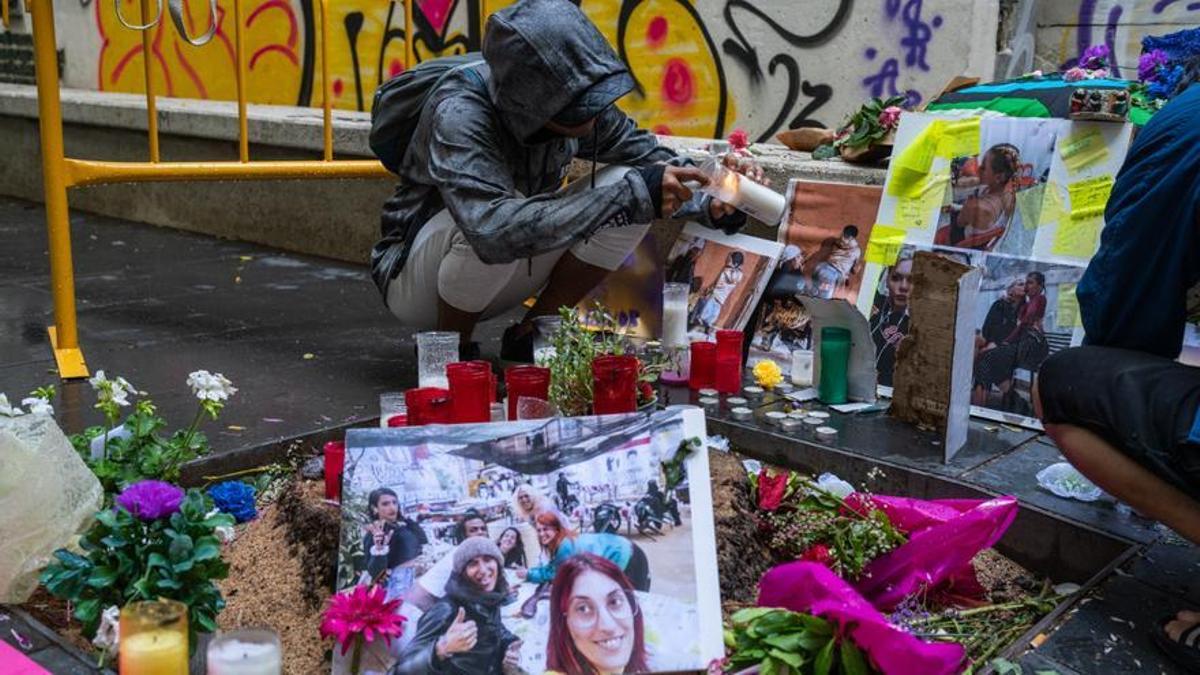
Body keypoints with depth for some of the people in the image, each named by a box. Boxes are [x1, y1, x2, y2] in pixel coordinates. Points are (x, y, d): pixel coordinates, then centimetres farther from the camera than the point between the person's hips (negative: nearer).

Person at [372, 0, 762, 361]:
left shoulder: (576, 104, -14)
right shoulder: (459, 111, -32)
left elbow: (650, 157, -2)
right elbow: (492, 231, -46)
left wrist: (713, 203, -23)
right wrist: (632, 196, -46)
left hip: (494, 281, 6)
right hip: (413, 278, -6)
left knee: (627, 187, -16)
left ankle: (529, 338, -1)